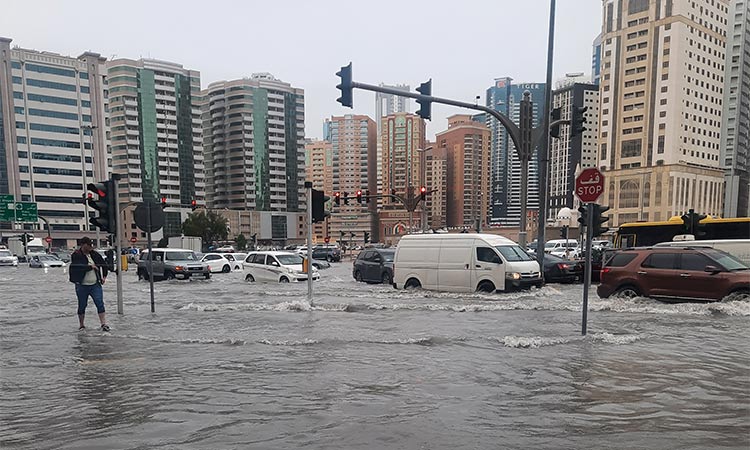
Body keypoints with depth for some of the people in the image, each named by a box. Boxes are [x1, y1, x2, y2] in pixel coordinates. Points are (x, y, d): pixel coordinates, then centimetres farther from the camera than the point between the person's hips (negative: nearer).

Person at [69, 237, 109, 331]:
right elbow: (79, 267, -22)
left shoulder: (94, 254, 6)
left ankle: (103, 324, -6)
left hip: (95, 284, 3)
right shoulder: (76, 255, -6)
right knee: (82, 306, 9)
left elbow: (104, 264, 19)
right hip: (82, 285, -3)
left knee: (100, 303, -6)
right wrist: (91, 267, -15)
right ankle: (81, 326, 24)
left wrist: (104, 276, 13)